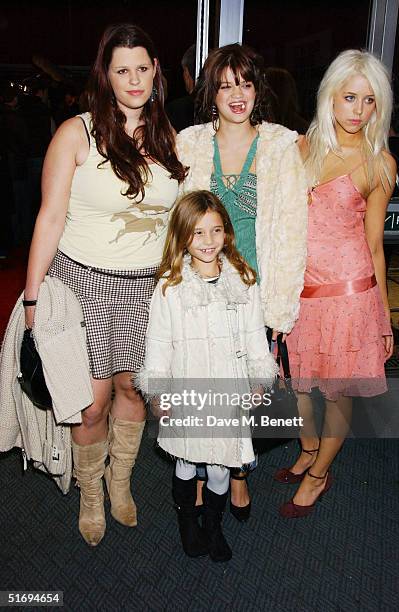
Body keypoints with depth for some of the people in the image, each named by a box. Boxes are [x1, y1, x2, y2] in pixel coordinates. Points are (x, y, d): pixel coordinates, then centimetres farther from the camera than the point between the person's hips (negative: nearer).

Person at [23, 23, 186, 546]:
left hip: (146, 284, 4)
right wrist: (32, 298, -10)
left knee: (131, 386, 12)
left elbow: (177, 212, 12)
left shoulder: (166, 135, 5)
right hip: (84, 280, -3)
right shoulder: (77, 134, -7)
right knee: (93, 404, 1)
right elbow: (50, 217, -8)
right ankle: (90, 493, 30)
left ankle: (121, 480, 38)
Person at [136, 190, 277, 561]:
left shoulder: (243, 280, 0)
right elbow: (158, 342, -3)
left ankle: (214, 526, 40)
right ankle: (187, 523, 42)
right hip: (187, 392, -1)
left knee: (220, 464, 14)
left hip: (228, 391, 2)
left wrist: (261, 378, 6)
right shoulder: (170, 286, -7)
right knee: (186, 462, 15)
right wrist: (157, 390, -2)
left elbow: (255, 335, 6)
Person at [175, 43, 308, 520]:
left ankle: (238, 474, 34)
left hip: (255, 292, -1)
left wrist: (279, 307, -7)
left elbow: (292, 232, -3)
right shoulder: (190, 144, 3)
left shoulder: (283, 147, -1)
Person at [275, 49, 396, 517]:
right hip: (297, 286, 3)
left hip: (348, 289, -3)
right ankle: (308, 453, 42)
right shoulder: (302, 146, 4)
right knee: (300, 381, 16)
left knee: (337, 390, 8)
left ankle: (318, 474, 32)